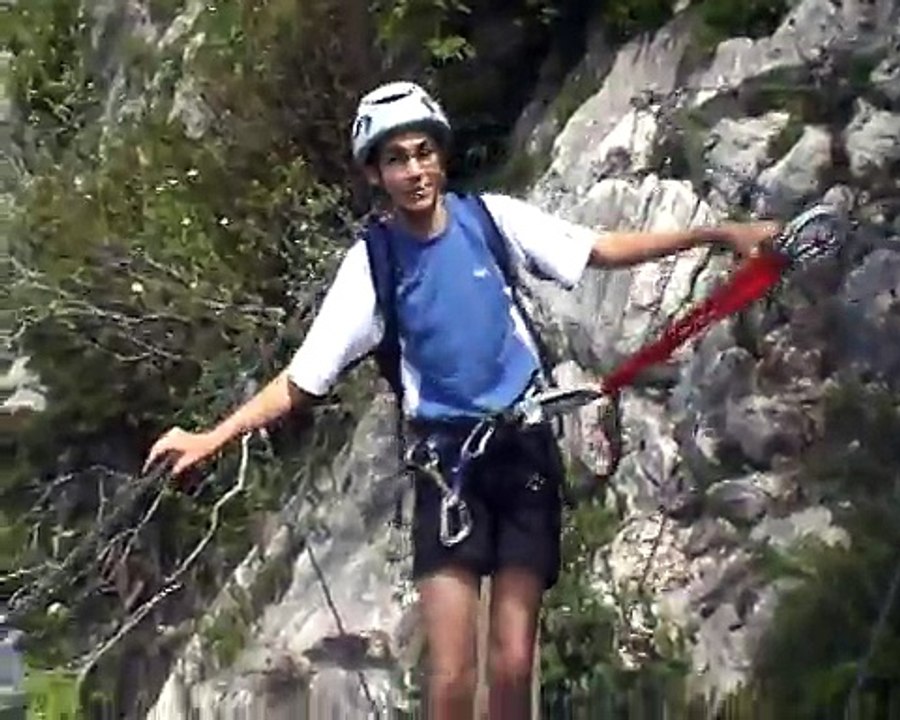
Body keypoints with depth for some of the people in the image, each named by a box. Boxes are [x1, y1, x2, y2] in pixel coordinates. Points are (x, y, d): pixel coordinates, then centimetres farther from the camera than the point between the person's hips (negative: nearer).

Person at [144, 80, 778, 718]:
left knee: (513, 665, -3)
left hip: (524, 447, 1)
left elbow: (604, 250, 2)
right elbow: (303, 380, -6)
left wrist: (718, 234, -5)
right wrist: (211, 438, -17)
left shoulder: (493, 217, -4)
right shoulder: (370, 264, -7)